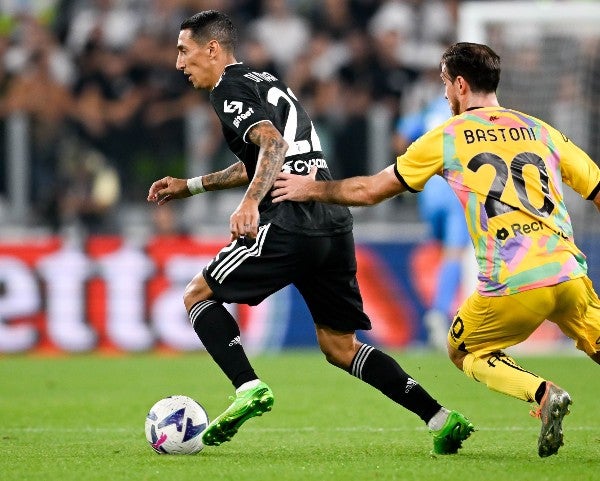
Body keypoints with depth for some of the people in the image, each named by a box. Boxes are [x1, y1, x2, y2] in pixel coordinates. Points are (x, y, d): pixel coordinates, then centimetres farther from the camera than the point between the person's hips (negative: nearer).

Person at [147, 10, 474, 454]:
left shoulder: (230, 89, -1)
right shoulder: (267, 83, 27)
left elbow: (272, 143, -19)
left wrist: (250, 203, -33)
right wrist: (189, 185, 43)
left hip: (288, 226, -9)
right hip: (334, 224, 9)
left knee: (198, 295, 7)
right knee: (340, 347, 14)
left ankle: (248, 389, -12)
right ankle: (440, 419, 1)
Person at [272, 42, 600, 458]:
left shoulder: (446, 137, 8)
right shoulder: (542, 131, 16)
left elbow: (370, 190, 15)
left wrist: (312, 189, 30)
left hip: (512, 285, -3)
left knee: (465, 351, 22)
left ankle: (543, 393, -5)